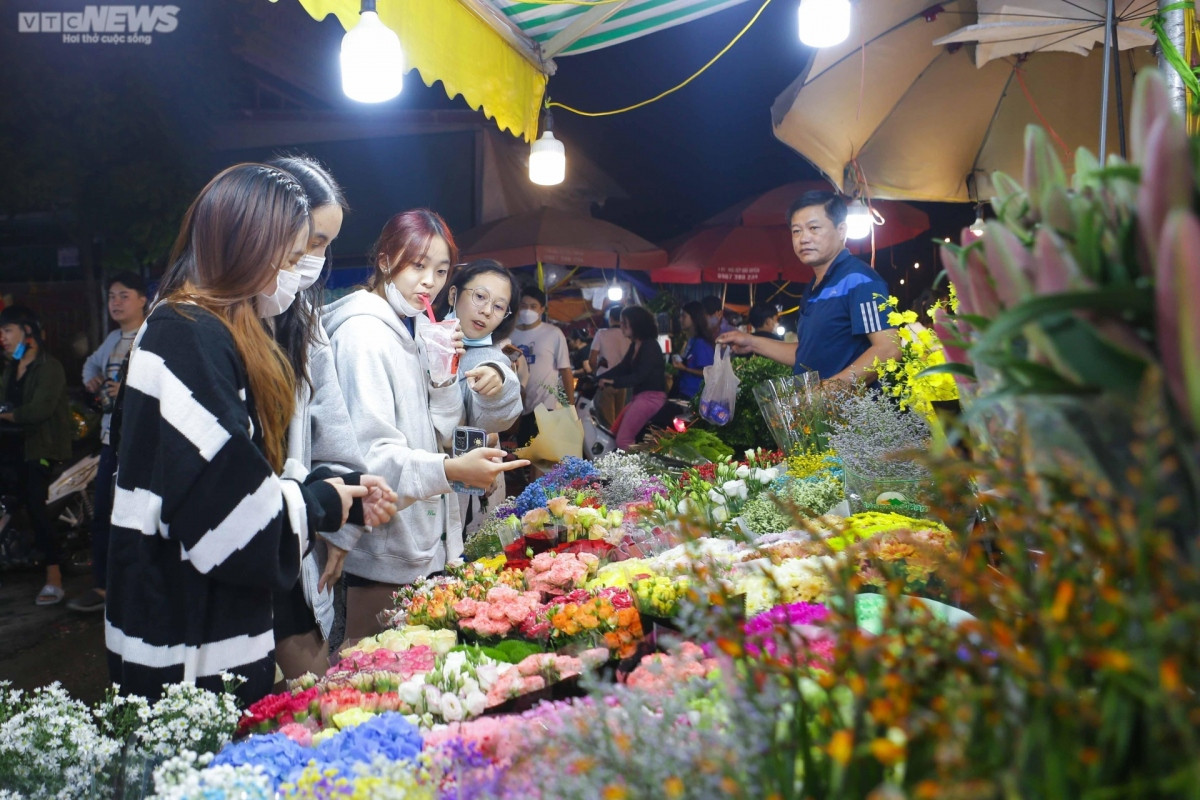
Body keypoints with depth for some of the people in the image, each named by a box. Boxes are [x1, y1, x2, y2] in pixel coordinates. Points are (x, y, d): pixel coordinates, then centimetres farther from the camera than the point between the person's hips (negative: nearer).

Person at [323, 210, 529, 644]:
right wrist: (451, 470, -36)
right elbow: (371, 453, -23)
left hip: (424, 540, 8)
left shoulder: (417, 329, 11)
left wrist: (444, 375, -6)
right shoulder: (363, 332, -15)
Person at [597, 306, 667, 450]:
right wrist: (596, 379, 7)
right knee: (615, 432, 14)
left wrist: (614, 382, -25)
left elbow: (640, 375, -21)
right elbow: (622, 368, 14)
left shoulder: (650, 346, -14)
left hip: (651, 397, -11)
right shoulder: (635, 346, 15)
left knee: (623, 440, -18)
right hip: (640, 395, 11)